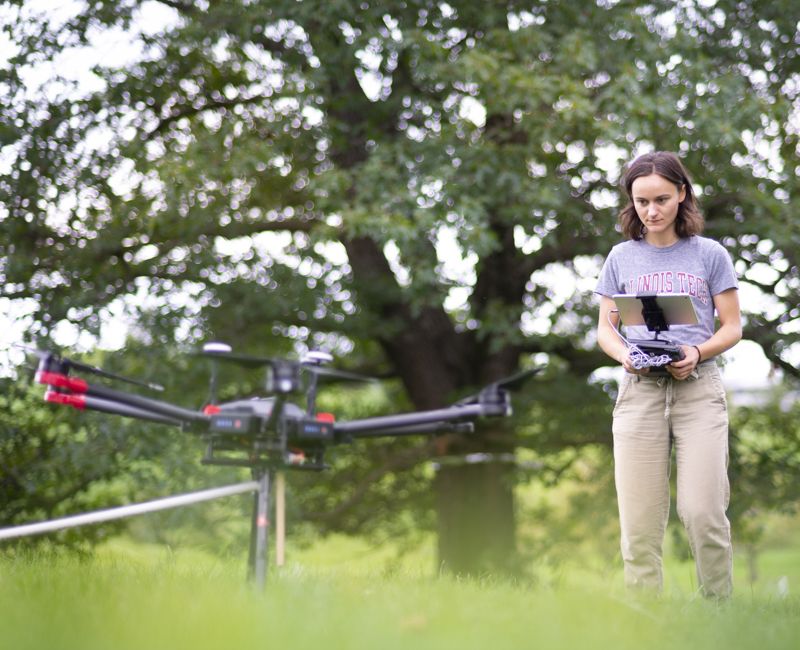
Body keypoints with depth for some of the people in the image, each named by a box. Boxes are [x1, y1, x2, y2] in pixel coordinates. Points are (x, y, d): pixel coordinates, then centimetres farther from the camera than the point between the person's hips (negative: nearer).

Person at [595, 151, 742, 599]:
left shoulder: (709, 255, 7)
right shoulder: (622, 258, 12)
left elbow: (732, 327, 8)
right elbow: (606, 328, 15)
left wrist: (697, 352, -12)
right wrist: (624, 354, -7)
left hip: (699, 386, -2)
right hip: (640, 390, 2)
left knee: (702, 512, -11)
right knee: (639, 520, -4)